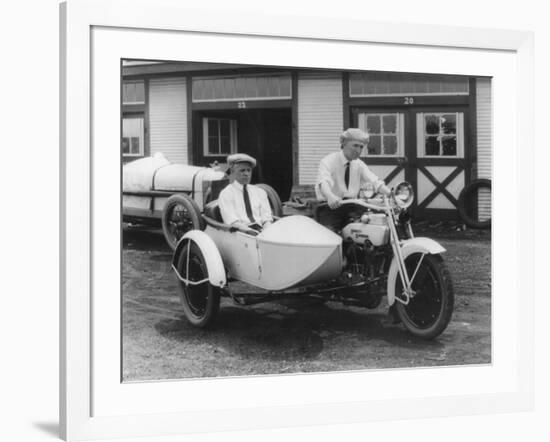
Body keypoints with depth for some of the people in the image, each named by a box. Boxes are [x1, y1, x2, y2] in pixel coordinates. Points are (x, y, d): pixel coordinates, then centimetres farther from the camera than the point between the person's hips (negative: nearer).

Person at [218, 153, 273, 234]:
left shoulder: (260, 192, 21)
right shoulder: (226, 193, 7)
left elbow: (266, 218, 11)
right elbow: (232, 221, -6)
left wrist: (267, 230, -11)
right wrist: (249, 230, -22)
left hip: (261, 230, 4)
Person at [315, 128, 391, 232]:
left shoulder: (359, 164, 12)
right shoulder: (328, 161, -7)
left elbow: (375, 182, 0)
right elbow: (323, 182, -26)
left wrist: (392, 195, -20)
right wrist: (330, 196, -49)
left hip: (351, 208, 5)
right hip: (330, 207, -5)